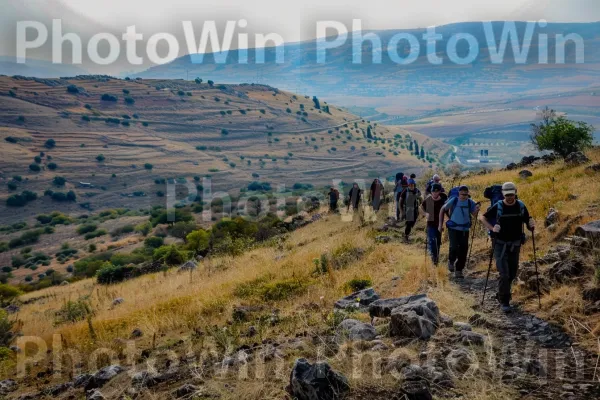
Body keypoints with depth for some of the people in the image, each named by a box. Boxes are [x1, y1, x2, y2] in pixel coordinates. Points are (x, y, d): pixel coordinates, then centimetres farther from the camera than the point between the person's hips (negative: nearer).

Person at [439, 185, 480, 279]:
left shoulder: (470, 203, -4)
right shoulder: (453, 201, -7)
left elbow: (474, 214, -11)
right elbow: (443, 210, 2)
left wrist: (476, 210, -34)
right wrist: (440, 224, 0)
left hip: (465, 230, 2)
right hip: (453, 229, -2)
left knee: (463, 250, 2)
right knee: (454, 247, -17)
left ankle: (458, 270, 19)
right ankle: (451, 261, 15)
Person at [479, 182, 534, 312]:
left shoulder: (521, 206, -1)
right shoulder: (498, 207, -9)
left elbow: (528, 222, 7)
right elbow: (482, 217, 0)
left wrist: (532, 225, -17)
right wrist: (492, 228, -16)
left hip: (515, 244, 4)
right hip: (500, 244, -3)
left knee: (512, 273, 14)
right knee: (504, 274, -11)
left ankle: (501, 294, 36)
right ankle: (504, 302, 0)